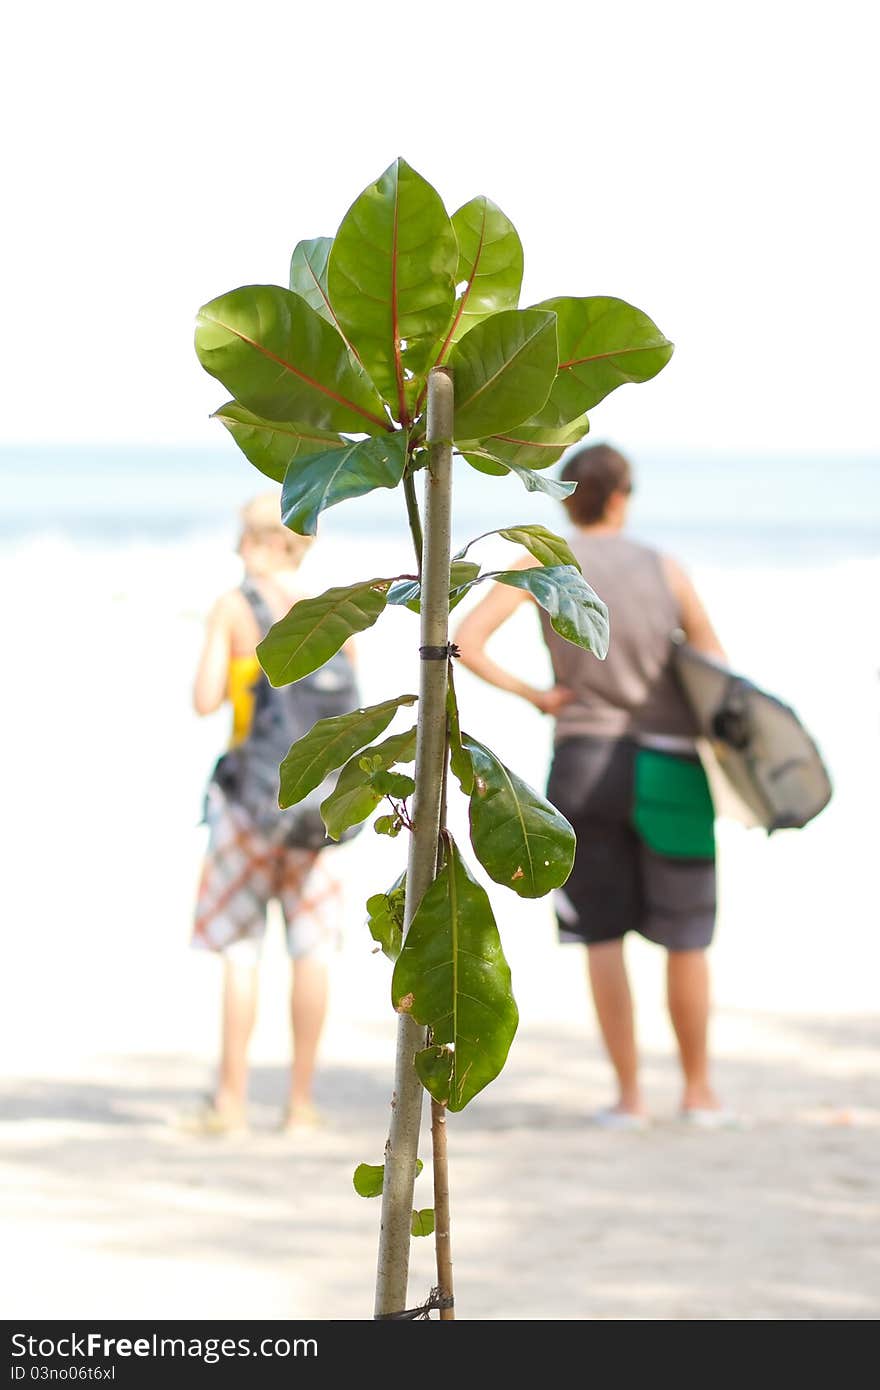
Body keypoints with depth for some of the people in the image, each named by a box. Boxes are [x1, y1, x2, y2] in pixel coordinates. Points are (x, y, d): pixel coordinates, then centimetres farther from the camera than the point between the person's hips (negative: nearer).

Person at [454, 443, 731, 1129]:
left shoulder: (543, 562, -1)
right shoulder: (665, 569, 3)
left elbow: (466, 642, -10)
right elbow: (719, 670, 5)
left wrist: (532, 694, -2)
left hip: (584, 763, 0)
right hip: (669, 765, 0)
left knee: (603, 938, 6)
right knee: (686, 942, 9)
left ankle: (630, 1095, 5)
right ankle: (699, 1091, 15)